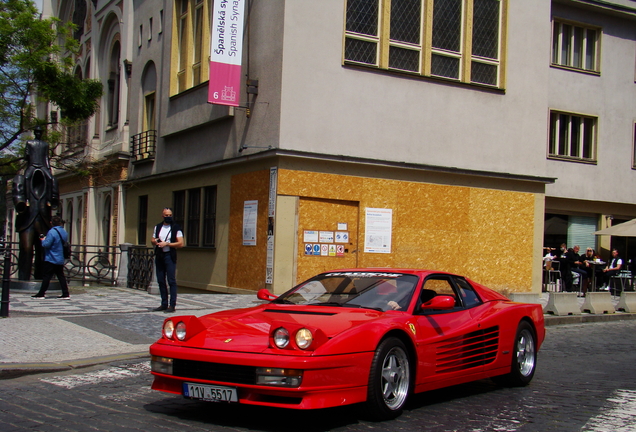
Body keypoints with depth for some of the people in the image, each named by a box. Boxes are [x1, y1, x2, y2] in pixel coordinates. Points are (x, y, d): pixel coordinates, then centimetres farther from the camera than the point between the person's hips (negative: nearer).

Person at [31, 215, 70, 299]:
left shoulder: (52, 232, -17)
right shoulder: (64, 232, 9)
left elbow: (46, 244, -22)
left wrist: (43, 240, 1)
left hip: (50, 259, -7)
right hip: (60, 260, 7)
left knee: (46, 276, -1)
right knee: (61, 276, 8)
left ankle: (41, 294, 4)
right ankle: (66, 294, 5)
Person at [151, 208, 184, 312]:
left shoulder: (176, 228, -1)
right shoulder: (157, 227, 15)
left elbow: (181, 243, -7)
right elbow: (153, 240, 21)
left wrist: (166, 244, -15)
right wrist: (155, 242, -3)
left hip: (170, 256, -5)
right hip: (159, 256, 5)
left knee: (171, 281, -8)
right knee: (160, 281, 7)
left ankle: (172, 305, -7)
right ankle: (164, 304, 14)